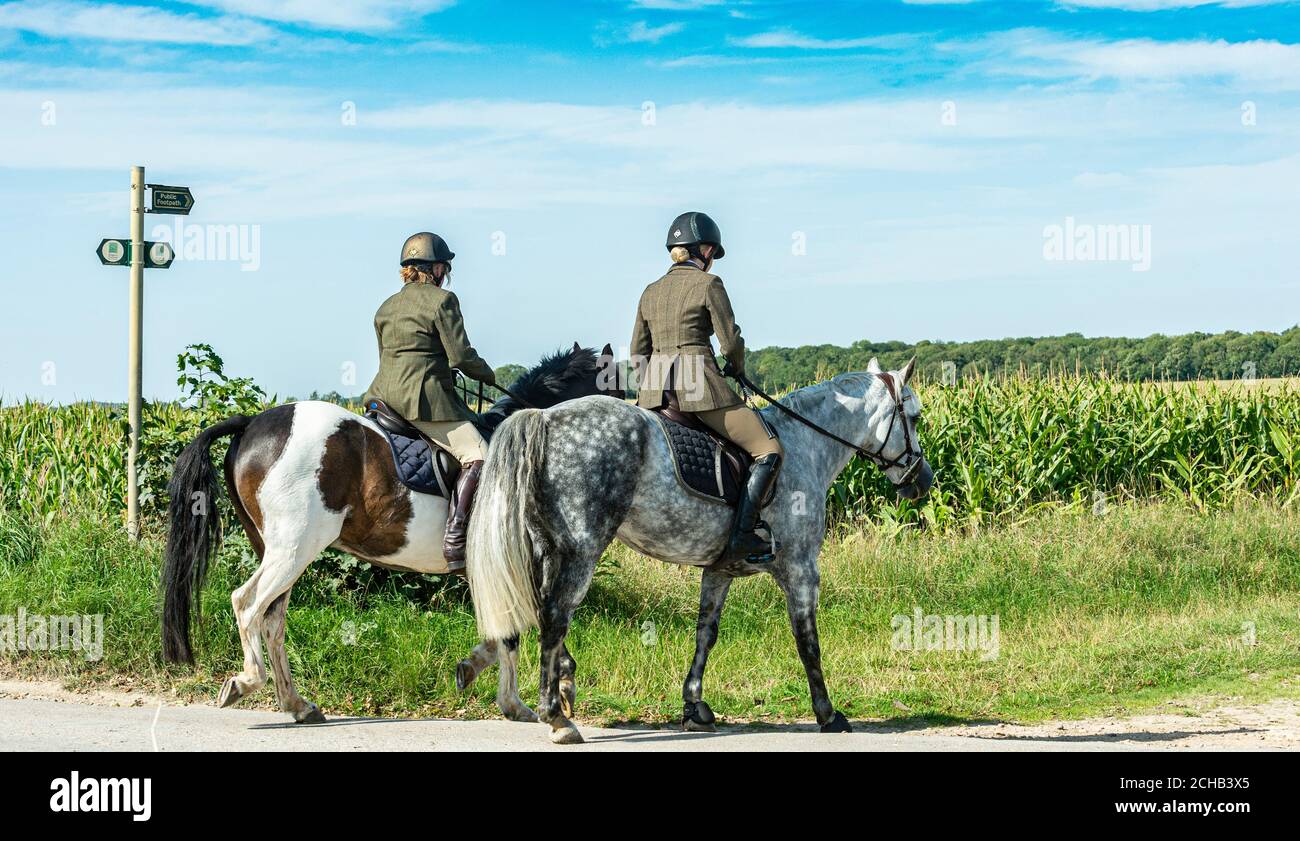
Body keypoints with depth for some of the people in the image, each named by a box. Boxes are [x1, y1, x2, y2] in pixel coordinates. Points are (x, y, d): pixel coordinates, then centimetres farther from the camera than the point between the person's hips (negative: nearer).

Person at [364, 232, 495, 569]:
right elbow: (461, 355, -10)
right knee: (478, 457, -15)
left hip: (384, 394, 8)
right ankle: (455, 538, -29)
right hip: (425, 399, -8)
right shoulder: (442, 300, -5)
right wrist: (488, 375, 8)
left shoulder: (386, 307, 18)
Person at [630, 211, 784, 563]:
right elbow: (730, 342, -5)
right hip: (699, 384, -6)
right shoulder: (708, 284, -2)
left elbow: (638, 352, 17)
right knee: (769, 450, -2)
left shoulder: (651, 292, 16)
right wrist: (738, 367, 15)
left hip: (654, 391, 6)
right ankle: (741, 537, -12)